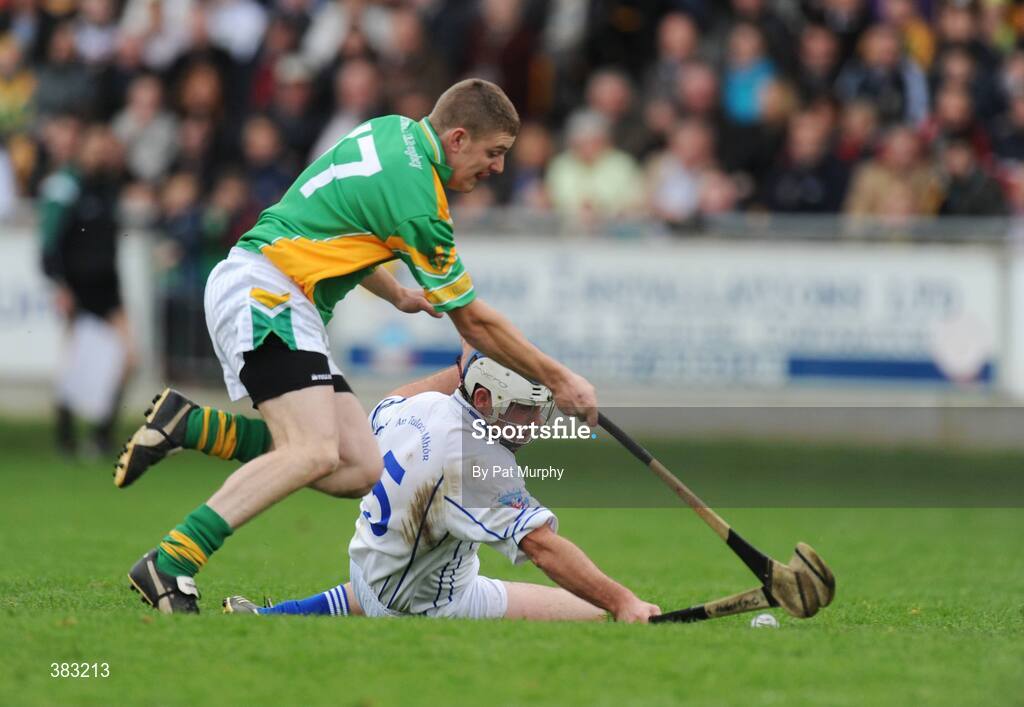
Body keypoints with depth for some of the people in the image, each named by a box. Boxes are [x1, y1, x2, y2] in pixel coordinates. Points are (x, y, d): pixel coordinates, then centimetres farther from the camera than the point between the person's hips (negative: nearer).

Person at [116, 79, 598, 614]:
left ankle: (188, 425, 2)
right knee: (316, 453, -28)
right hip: (264, 290, -10)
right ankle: (169, 566, -32)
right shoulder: (418, 201, -14)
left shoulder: (392, 131, 13)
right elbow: (474, 323, -6)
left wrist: (397, 294, 37)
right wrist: (557, 380, 3)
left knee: (360, 470, -2)